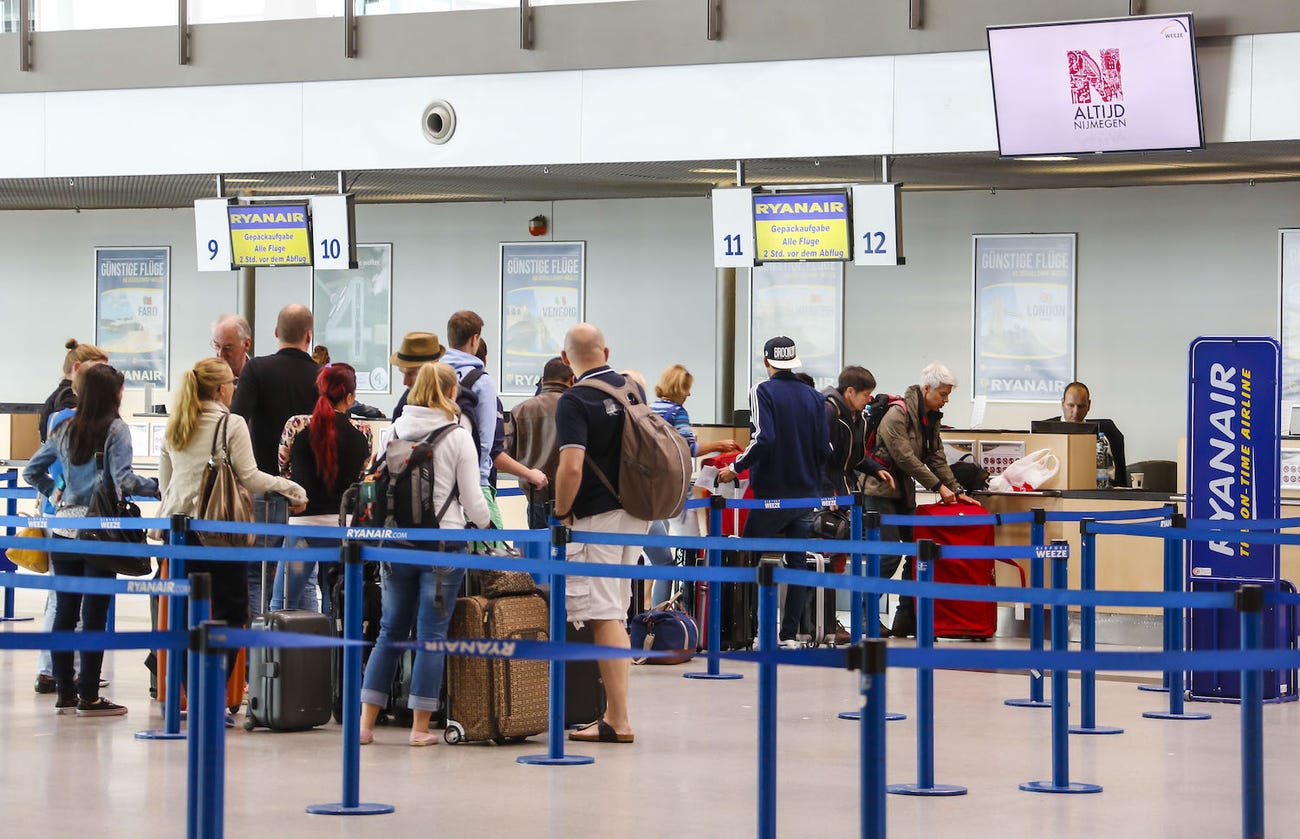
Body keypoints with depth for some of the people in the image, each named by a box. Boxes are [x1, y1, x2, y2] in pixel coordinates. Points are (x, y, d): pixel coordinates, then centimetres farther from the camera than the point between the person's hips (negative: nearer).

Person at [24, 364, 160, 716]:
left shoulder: (65, 430, 10)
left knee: (64, 611, 9)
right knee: (94, 614, -2)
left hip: (64, 529, 6)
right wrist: (159, 487, -5)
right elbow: (123, 481, -17)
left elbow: (32, 470, 16)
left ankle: (64, 693, 14)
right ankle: (88, 697, -1)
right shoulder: (116, 429, -8)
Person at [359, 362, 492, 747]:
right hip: (444, 540, -4)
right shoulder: (458, 436, -6)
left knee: (391, 631, 12)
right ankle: (420, 726, 3)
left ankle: (366, 721, 8)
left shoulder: (393, 431, 4)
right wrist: (486, 524, 16)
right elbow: (472, 499, -4)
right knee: (431, 634, 2)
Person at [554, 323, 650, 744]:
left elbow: (572, 467, -24)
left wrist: (562, 514, -10)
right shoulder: (633, 389, 9)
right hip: (635, 512, 8)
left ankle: (618, 720, -5)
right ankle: (614, 713, 16)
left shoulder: (574, 402, -14)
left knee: (605, 618, -5)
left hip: (596, 516, -8)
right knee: (614, 615, 14)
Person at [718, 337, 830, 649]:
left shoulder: (764, 391, -8)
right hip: (807, 494, 4)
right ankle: (790, 633, 4)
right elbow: (825, 449, 5)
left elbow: (763, 439, -20)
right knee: (798, 563, 6)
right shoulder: (813, 396, 6)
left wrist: (736, 467, -9)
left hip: (772, 492, -4)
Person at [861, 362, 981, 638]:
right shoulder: (897, 414, -17)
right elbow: (905, 458, -21)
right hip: (881, 489, -9)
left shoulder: (931, 418, 11)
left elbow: (936, 458, 12)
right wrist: (938, 486, -20)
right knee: (889, 554, -15)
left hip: (904, 492, 9)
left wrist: (956, 491, 2)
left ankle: (906, 619, 7)